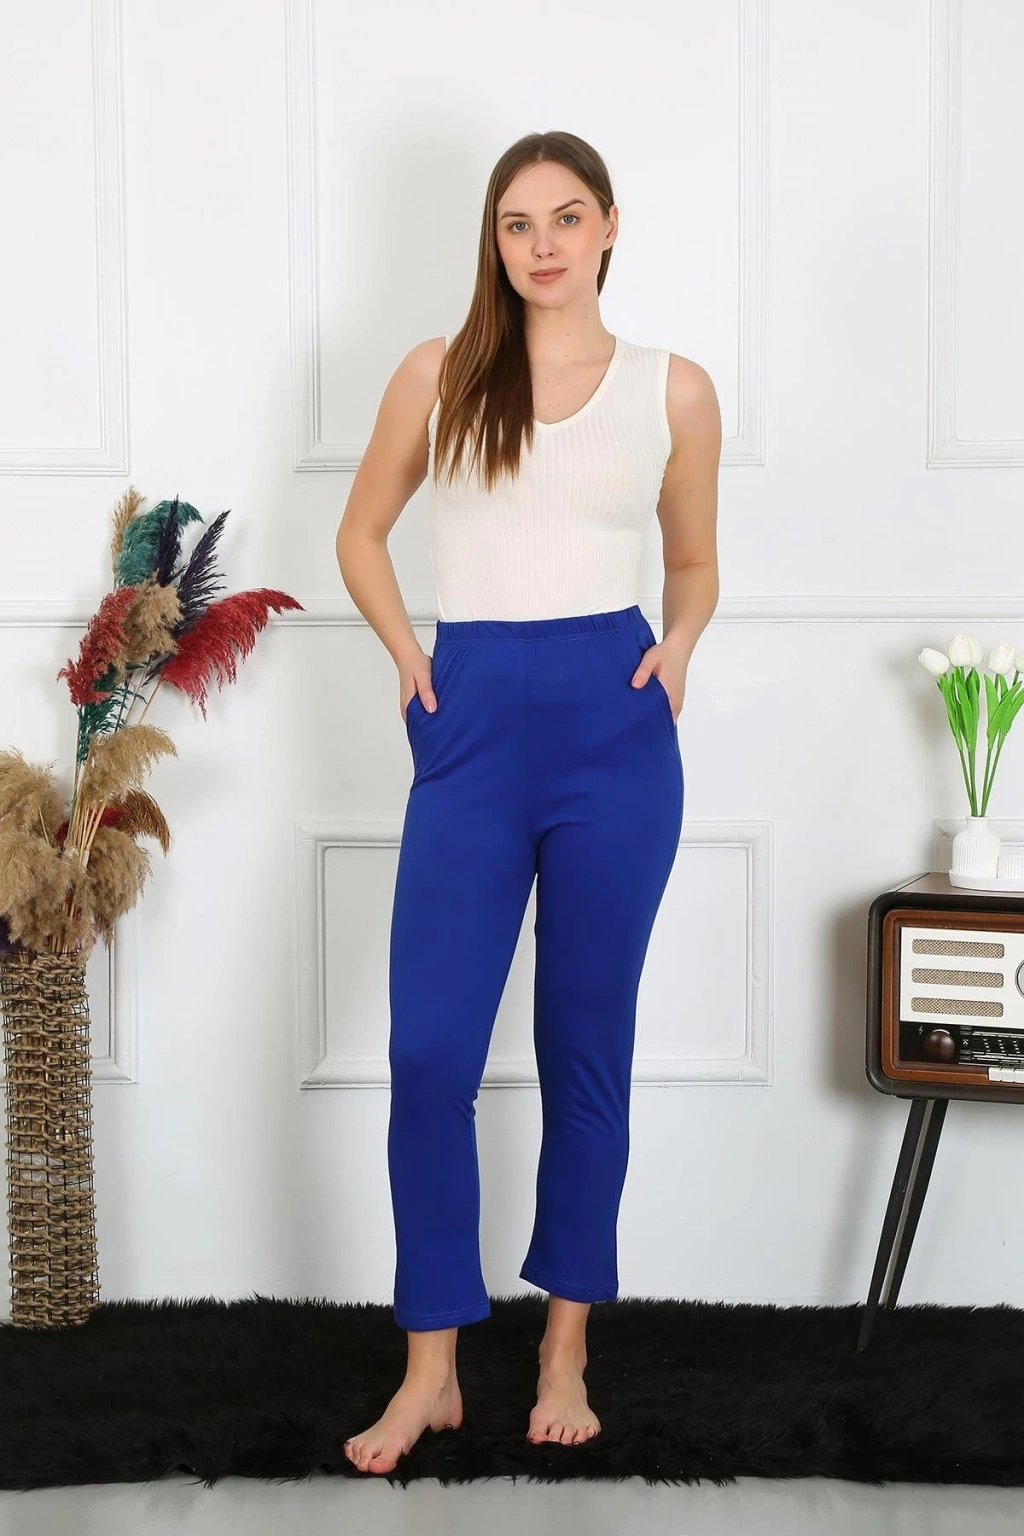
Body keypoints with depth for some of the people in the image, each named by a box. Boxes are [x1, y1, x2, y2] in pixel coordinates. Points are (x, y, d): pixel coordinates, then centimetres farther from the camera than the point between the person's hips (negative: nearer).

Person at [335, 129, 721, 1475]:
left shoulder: (675, 389, 7)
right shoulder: (438, 374, 6)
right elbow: (362, 533, 16)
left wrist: (677, 646, -1)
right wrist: (405, 652, 2)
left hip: (615, 724, 0)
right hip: (473, 723, 0)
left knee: (587, 1048, 7)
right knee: (429, 1052, -3)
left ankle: (566, 1350, 23)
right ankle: (432, 1371, 11)